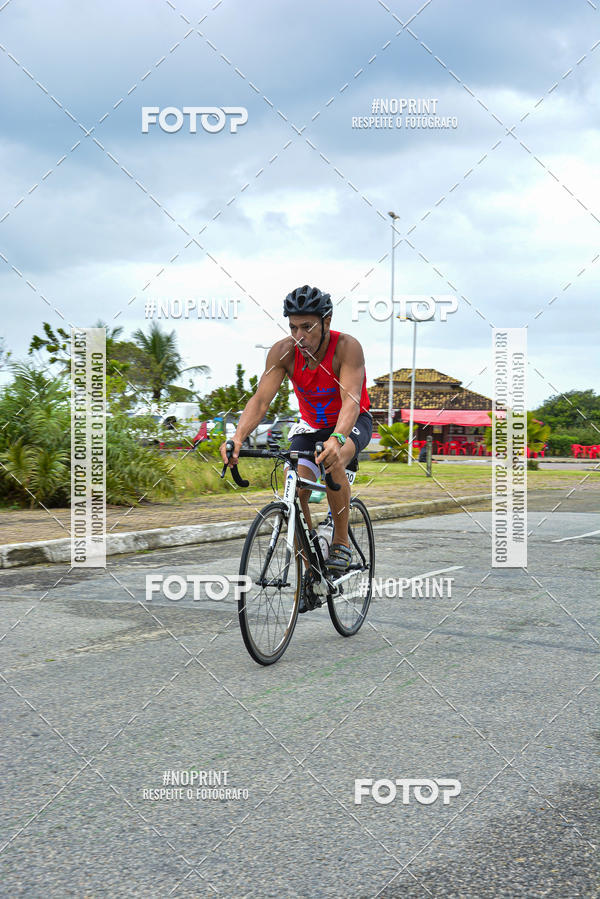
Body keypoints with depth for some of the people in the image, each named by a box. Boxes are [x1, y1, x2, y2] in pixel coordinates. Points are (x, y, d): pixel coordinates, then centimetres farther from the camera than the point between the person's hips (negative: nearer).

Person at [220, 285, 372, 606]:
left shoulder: (347, 347, -28)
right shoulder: (283, 351, -19)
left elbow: (351, 400, -41)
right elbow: (260, 399, -27)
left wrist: (336, 439, -60)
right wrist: (238, 437, -45)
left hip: (352, 423, -4)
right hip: (310, 426, 4)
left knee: (332, 461, -37)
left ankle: (341, 541, -17)